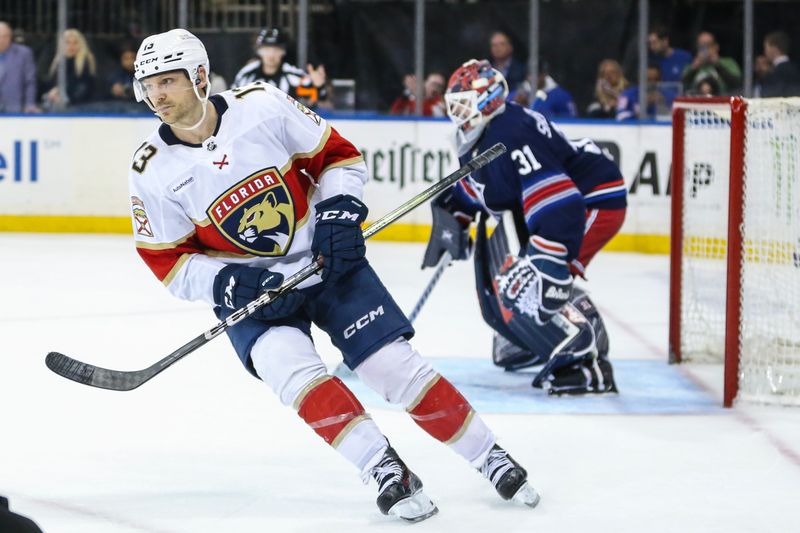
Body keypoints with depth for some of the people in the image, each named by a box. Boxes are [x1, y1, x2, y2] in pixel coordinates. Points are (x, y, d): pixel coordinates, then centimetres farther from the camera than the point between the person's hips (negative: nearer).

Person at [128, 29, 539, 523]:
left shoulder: (262, 106, -14)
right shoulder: (152, 171, -10)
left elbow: (338, 154, -2)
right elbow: (168, 261, -4)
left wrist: (338, 213, -15)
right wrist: (229, 285, -18)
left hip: (324, 261, -1)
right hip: (248, 288, 1)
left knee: (394, 364, -6)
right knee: (292, 368, -26)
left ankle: (490, 456, 8)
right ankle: (387, 472, -21)